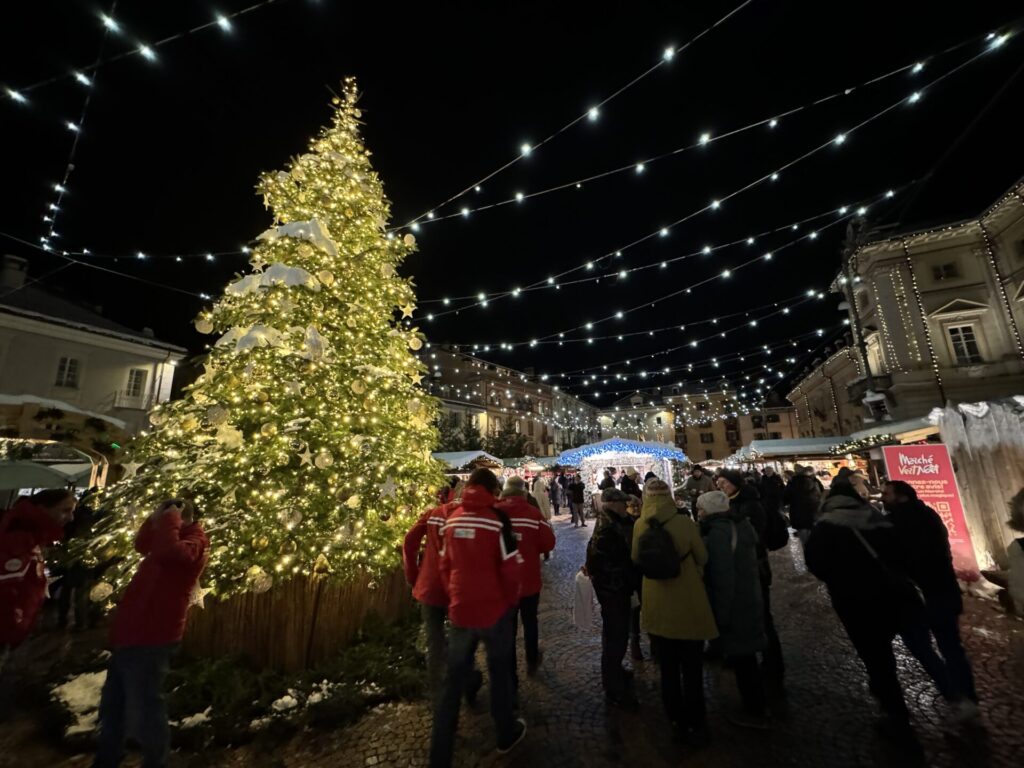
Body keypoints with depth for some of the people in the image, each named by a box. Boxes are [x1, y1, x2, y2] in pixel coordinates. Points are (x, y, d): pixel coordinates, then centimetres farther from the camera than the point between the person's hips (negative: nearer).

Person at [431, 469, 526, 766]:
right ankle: (507, 735, 42)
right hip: (494, 610, -3)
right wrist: (511, 600, 1)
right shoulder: (497, 519, -17)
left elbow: (445, 565, 6)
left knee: (453, 681, 18)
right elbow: (511, 568, -17)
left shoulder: (451, 520, -1)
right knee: (500, 673, 21)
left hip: (460, 611, 4)